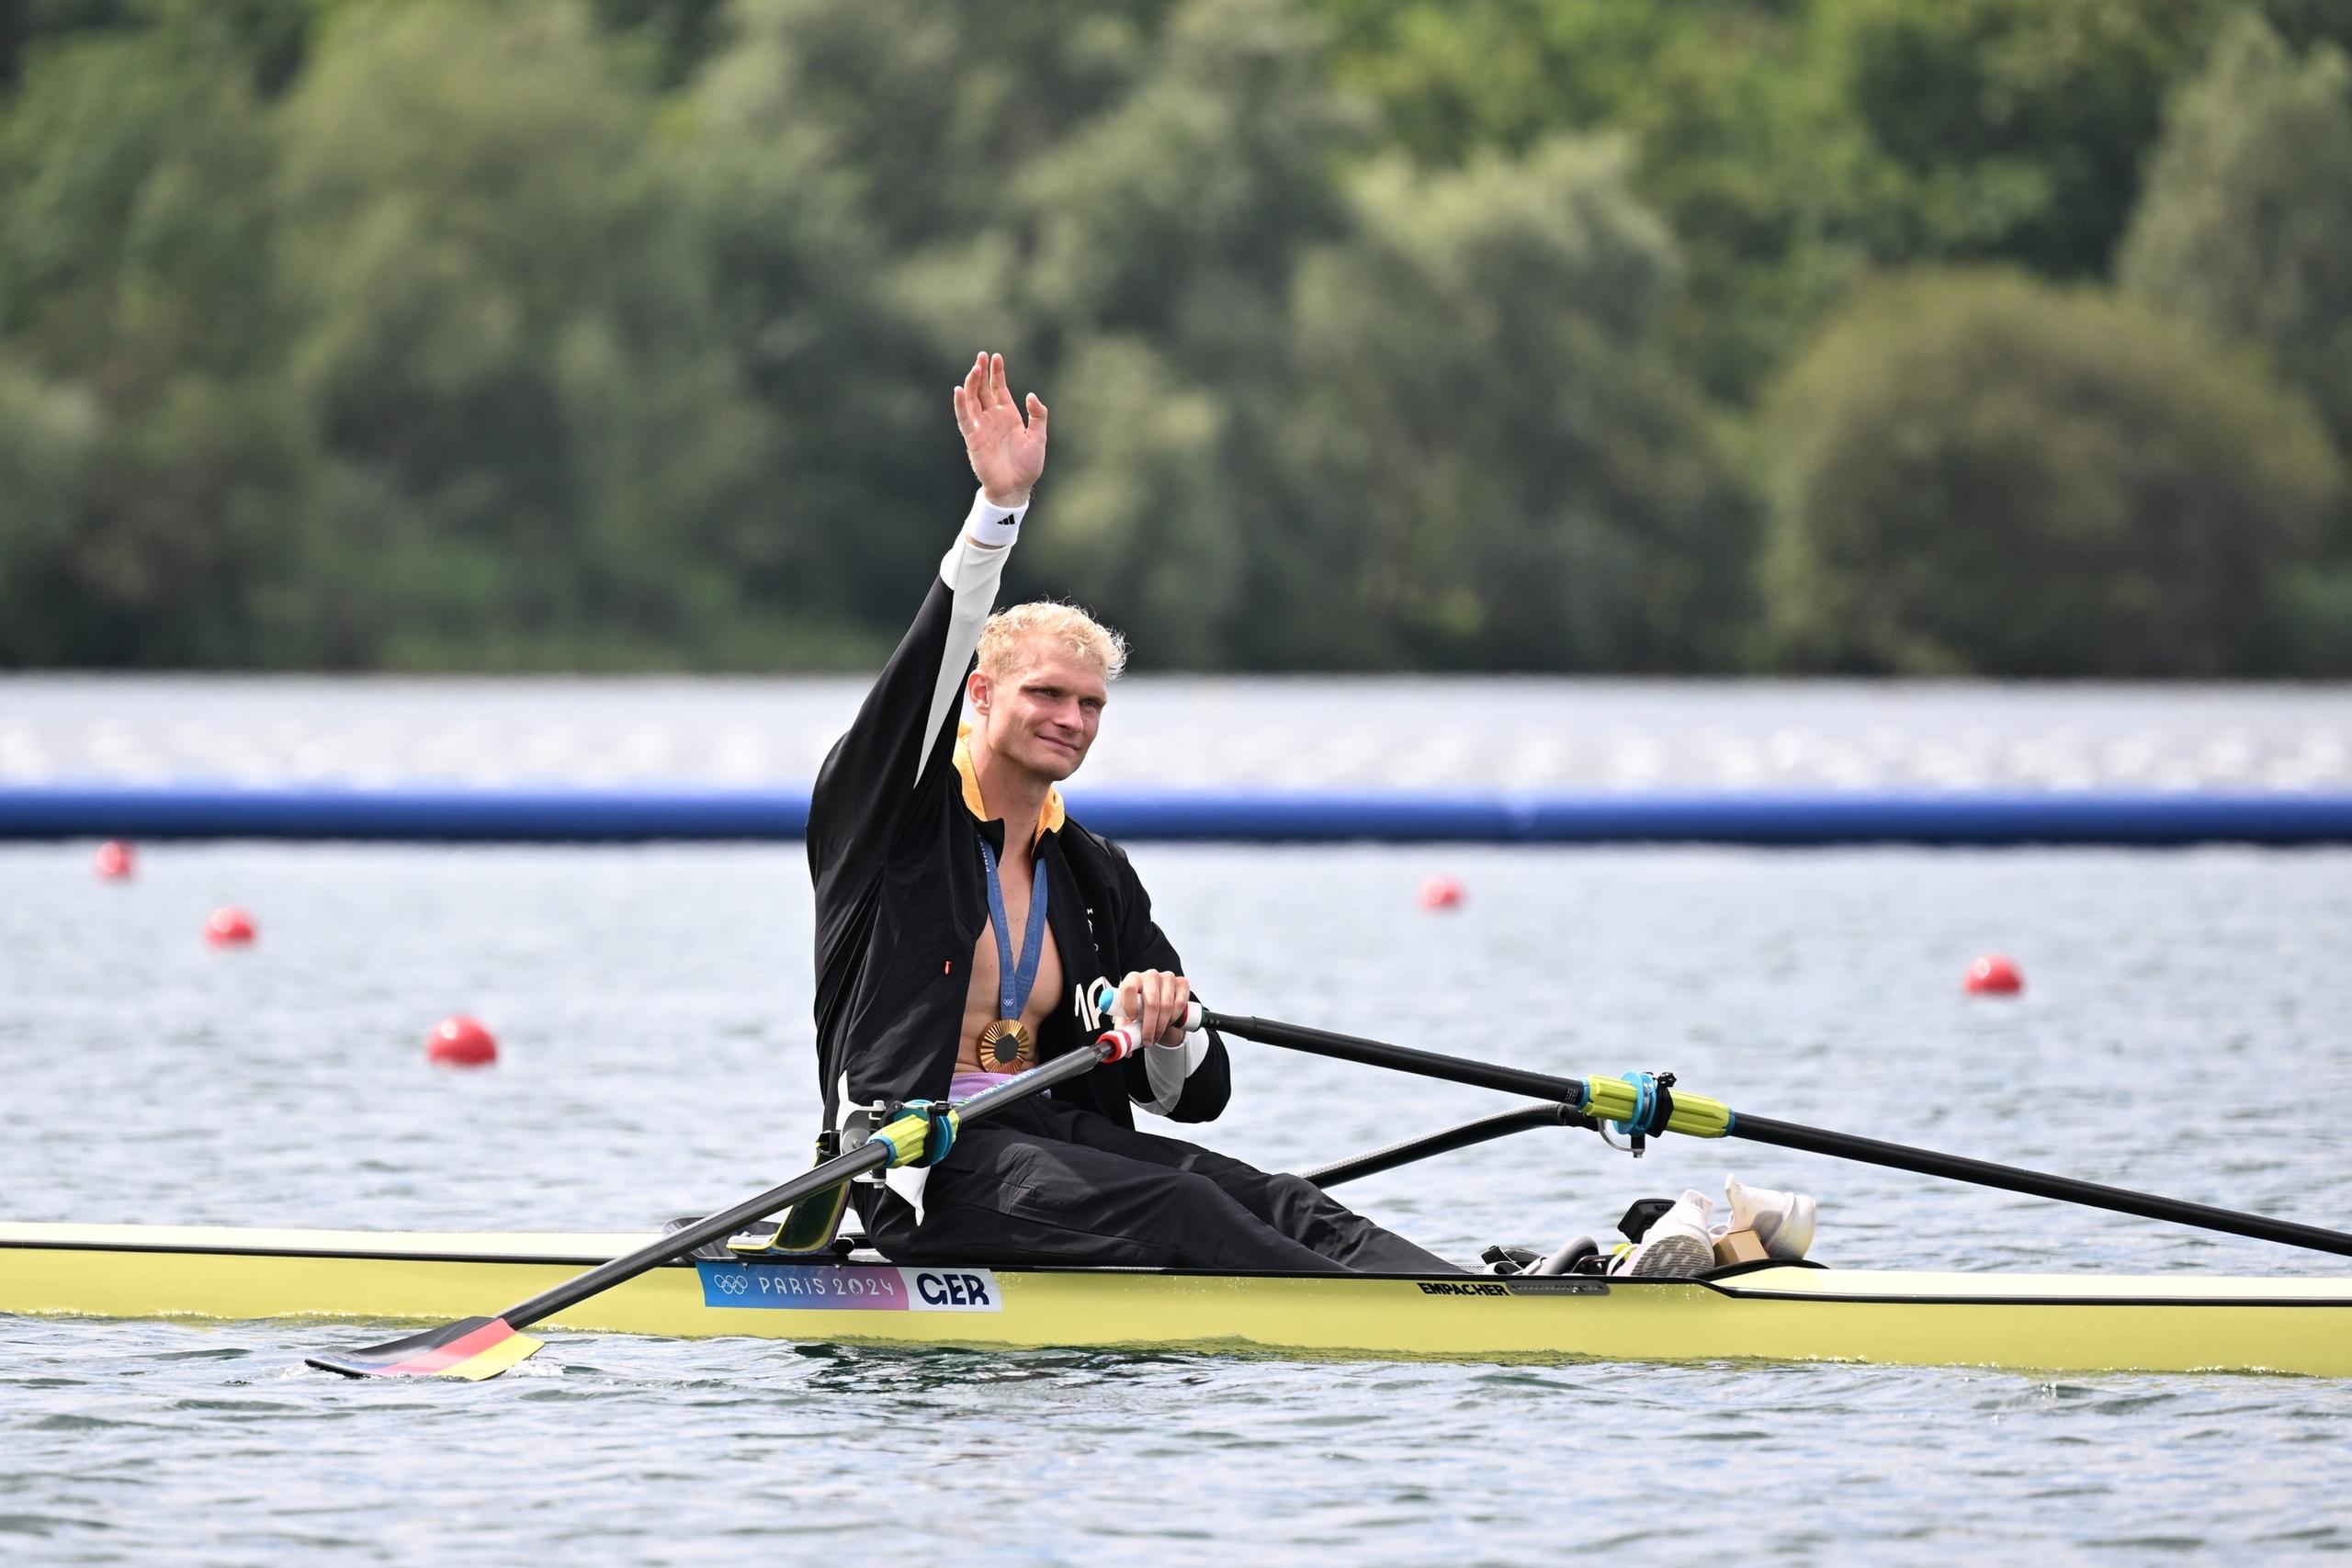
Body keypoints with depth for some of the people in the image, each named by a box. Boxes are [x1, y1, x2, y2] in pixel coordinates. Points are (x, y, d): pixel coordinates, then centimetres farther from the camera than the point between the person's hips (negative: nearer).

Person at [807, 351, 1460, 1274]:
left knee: (1273, 1203, -21)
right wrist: (999, 506, -27)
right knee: (1176, 1209, -30)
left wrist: (1166, 1033, -9)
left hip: (1050, 1132, 6)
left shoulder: (1096, 877, 17)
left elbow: (1197, 1095, 15)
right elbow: (931, 660, -17)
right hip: (928, 1165, -6)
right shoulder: (894, 815, 3)